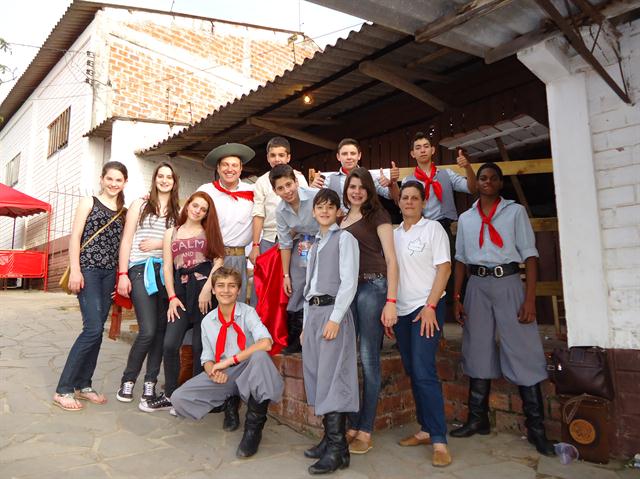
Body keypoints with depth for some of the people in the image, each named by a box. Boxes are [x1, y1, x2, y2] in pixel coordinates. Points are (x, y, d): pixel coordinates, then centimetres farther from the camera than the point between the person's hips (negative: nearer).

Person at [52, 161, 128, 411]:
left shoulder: (124, 211, 15)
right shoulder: (89, 202, 3)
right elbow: (74, 237, -3)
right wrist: (75, 270, -13)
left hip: (110, 273, 5)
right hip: (88, 269, -5)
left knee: (96, 330, 6)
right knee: (94, 329, -13)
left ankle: (83, 384, 17)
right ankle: (63, 389, -2)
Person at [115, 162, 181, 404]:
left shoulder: (178, 211, 13)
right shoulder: (140, 205, 9)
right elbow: (126, 240, 4)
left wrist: (161, 244, -7)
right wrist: (123, 274, -3)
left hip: (166, 272, 3)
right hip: (141, 270, -3)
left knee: (161, 329, 3)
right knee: (148, 330, -11)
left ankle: (150, 383, 14)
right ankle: (128, 380, 10)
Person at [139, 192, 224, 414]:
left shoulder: (209, 232, 12)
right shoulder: (171, 233, 18)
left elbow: (219, 259, -1)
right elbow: (167, 266, 11)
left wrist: (207, 288, -13)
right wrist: (171, 297, 1)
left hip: (205, 290, -2)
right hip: (181, 291, 2)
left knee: (200, 346, -1)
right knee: (170, 344, -5)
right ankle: (170, 395, 13)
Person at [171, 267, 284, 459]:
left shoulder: (247, 313, -8)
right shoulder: (208, 321, 5)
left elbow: (266, 343, -26)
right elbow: (207, 358, 10)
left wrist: (230, 360, -24)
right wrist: (212, 371, -15)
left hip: (246, 373, -4)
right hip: (221, 377, 4)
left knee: (259, 356, -38)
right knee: (179, 399, -16)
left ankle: (254, 425, -22)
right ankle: (228, 404, 9)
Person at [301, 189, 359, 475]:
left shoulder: (344, 238, -1)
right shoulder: (315, 244, 21)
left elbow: (349, 281, -10)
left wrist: (335, 318, -18)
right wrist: (306, 322, 16)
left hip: (333, 311, -8)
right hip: (312, 312, 8)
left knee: (331, 378, -10)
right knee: (316, 377, 8)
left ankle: (338, 449, -4)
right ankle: (329, 438, 18)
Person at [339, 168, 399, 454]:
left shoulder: (377, 215, 3)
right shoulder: (341, 220, 19)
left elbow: (391, 259, -4)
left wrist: (391, 301, -12)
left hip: (372, 287, -5)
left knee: (369, 359, -2)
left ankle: (365, 432, 9)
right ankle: (351, 425, 17)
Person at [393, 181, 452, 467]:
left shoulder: (433, 228, -1)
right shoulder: (393, 234, 12)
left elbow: (444, 269, -7)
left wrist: (430, 307, -15)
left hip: (426, 308, -5)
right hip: (401, 311, 5)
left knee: (424, 372, -11)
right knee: (413, 373, 9)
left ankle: (439, 441, -3)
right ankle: (425, 430, 21)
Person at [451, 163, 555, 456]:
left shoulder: (515, 211, 3)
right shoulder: (465, 218, 12)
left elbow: (529, 255, -2)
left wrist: (530, 298, -11)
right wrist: (456, 298, 5)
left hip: (507, 282, -3)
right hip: (477, 286, 3)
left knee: (523, 352, -4)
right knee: (478, 351, 7)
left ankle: (536, 428, 8)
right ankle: (478, 419, 19)